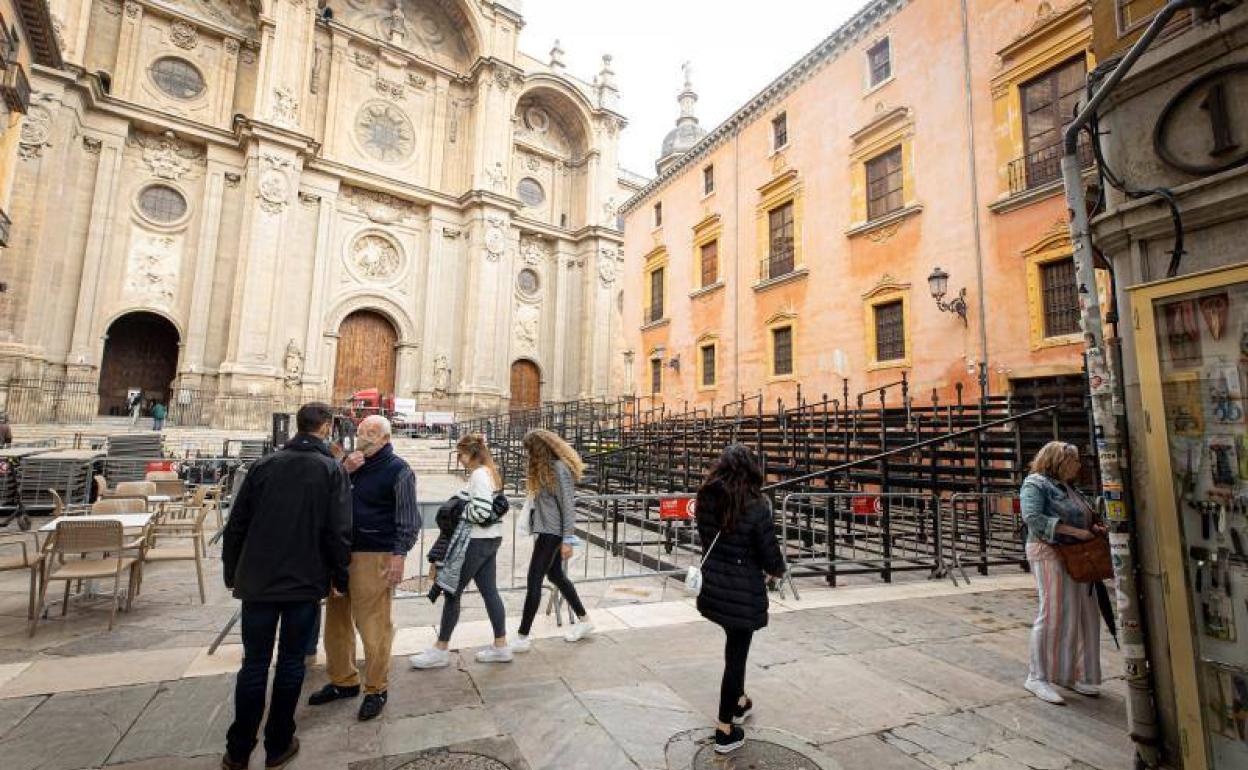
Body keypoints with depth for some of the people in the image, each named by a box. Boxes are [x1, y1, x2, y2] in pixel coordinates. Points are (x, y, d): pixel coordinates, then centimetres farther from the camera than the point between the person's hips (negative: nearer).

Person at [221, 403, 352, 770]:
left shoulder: (263, 465, 1)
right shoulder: (333, 470, -8)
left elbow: (236, 524, 3)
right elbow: (339, 532, -12)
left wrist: (231, 573, 15)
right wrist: (339, 578, 1)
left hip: (258, 581, 3)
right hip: (306, 583, -2)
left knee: (254, 664, 13)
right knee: (291, 663, 11)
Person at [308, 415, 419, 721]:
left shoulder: (398, 469, -6)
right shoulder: (350, 462, 13)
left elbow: (408, 518, -8)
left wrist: (399, 555, -15)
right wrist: (344, 472, -5)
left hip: (375, 557, -6)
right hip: (340, 552, 7)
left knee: (373, 626, -1)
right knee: (336, 621, 14)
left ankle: (376, 689, 15)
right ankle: (343, 681, 32)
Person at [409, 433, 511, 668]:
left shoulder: (479, 474, -18)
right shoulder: (490, 472, 12)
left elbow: (481, 512, -25)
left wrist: (458, 509, -10)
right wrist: (457, 502, 0)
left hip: (476, 541, -10)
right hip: (491, 539, 10)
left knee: (452, 591, 4)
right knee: (489, 591, 13)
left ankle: (441, 650, 18)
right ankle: (501, 647, 21)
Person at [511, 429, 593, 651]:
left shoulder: (559, 469, -17)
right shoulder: (544, 467, 11)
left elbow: (568, 505, -18)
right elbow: (542, 501, 10)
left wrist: (567, 540, -18)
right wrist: (535, 530, 5)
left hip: (552, 532, -10)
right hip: (545, 530, 10)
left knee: (534, 580, -3)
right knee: (556, 575, 18)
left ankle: (522, 638, 9)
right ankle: (584, 620, 33)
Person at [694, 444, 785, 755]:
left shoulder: (705, 500, -5)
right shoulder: (756, 506, -20)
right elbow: (771, 556, -13)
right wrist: (778, 571, 10)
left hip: (712, 586, 5)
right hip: (743, 592, -5)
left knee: (734, 643, 28)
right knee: (737, 653, 10)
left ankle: (738, 702, 47)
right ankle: (725, 731, 23)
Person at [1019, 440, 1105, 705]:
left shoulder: (1066, 487, 18)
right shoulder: (1036, 484, -9)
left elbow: (1080, 517, 25)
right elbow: (1033, 517, -22)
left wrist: (1094, 527, 3)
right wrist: (1075, 531, -22)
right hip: (1050, 554, -9)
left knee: (1084, 614, 9)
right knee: (1053, 613, -7)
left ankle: (1073, 675, 22)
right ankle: (1037, 677, 3)